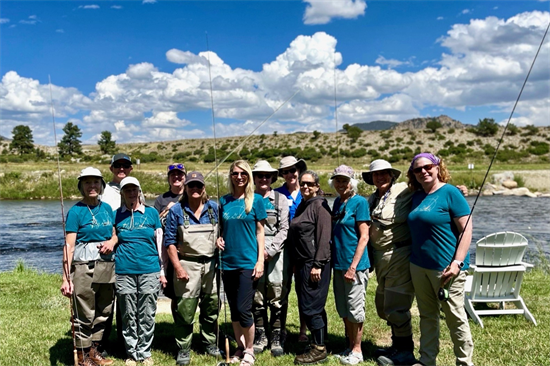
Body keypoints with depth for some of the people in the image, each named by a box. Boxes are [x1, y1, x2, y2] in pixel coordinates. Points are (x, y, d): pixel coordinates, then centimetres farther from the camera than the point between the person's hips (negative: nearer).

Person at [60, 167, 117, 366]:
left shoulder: (106, 208, 10)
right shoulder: (76, 211, -7)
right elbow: (69, 246, -12)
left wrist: (112, 241, -6)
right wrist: (66, 277, -18)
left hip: (107, 267, 6)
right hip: (84, 267, -6)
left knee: (103, 313, 13)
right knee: (84, 316, 1)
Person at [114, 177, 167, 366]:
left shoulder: (152, 213, 6)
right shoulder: (116, 215, 7)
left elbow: (160, 243, 8)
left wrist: (162, 270, 6)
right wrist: (111, 271, 10)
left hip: (149, 270, 0)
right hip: (124, 271, 1)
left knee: (147, 316, 4)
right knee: (129, 316, 7)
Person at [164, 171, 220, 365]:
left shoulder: (214, 208, 5)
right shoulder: (176, 211, -1)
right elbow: (170, 242, -2)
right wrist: (178, 267, -8)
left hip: (211, 264, 3)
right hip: (187, 264, -3)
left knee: (211, 306, 12)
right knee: (185, 309, -1)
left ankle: (210, 342, 29)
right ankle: (183, 349, 13)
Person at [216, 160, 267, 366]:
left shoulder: (256, 200, -2)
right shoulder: (224, 201, 8)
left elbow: (260, 231, -1)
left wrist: (260, 261, -7)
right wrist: (218, 239, -4)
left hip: (248, 263, -4)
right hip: (228, 262, 4)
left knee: (243, 310, -5)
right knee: (233, 309, 11)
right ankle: (240, 348, 28)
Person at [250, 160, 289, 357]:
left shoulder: (281, 199, 5)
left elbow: (284, 229, 0)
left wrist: (270, 250, -9)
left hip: (276, 252, -1)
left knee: (277, 296, -1)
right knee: (257, 295, 5)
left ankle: (277, 337, 11)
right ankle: (260, 335, 18)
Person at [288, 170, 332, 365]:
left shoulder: (320, 205, -11)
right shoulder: (302, 206, 15)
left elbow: (324, 237, -18)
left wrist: (317, 265, -21)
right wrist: (295, 264, 19)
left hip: (315, 264, -9)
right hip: (302, 264, 9)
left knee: (310, 307, -5)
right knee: (314, 307, 15)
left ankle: (319, 349, 6)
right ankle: (318, 344, 24)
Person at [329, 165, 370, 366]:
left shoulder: (359, 202, -9)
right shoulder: (337, 202, 11)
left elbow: (364, 237, -13)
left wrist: (353, 266, -18)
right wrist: (336, 263, 10)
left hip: (355, 265, -7)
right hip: (338, 265, 7)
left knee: (355, 310, 3)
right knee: (343, 311, 14)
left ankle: (357, 350, 17)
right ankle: (350, 346, 28)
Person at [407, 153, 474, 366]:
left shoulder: (450, 193, -10)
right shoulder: (417, 196, 10)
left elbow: (466, 229, -13)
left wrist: (457, 262, -20)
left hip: (445, 267, -7)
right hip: (419, 266, 7)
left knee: (455, 317, 4)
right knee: (427, 316, 15)